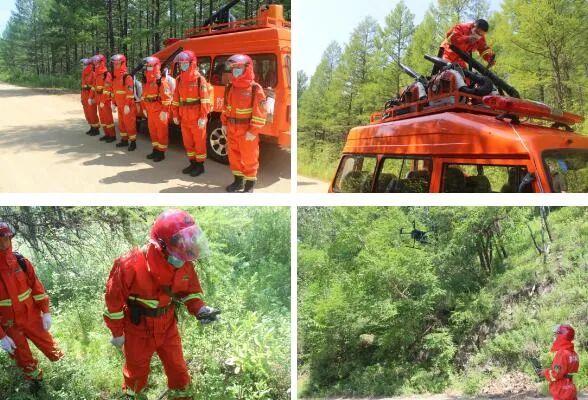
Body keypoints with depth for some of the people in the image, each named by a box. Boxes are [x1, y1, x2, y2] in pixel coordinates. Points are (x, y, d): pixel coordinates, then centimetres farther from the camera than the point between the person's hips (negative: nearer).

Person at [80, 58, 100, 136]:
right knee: (87, 113, 12)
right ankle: (92, 128, 22)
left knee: (92, 113, -3)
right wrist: (82, 97, 14)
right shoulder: (84, 74, 13)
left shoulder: (93, 74, -13)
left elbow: (94, 87, -17)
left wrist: (91, 97, -20)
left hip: (91, 97, -9)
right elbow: (83, 86, 15)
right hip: (85, 96, 9)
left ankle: (96, 129, 6)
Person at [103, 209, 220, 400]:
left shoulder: (183, 264, -16)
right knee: (137, 372, 19)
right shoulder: (132, 265, -31)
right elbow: (114, 297, -18)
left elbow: (190, 289, 1)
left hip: (168, 328, 3)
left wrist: (199, 309, -19)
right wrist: (117, 332, -9)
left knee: (178, 371, 13)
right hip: (138, 331, -3)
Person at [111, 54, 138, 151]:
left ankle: (133, 142, 3)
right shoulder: (115, 78, 12)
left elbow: (130, 92, -20)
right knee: (121, 123, 15)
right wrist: (114, 103, 17)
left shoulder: (127, 77, -15)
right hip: (120, 106, 9)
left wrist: (127, 105, -23)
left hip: (128, 106, -9)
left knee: (130, 123, -4)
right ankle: (124, 140, 26)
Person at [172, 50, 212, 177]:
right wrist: (175, 114, 10)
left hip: (197, 119, -7)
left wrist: (203, 117, -20)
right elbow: (176, 99, 13)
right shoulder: (180, 80, 9)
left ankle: (200, 165, 13)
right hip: (184, 118, 7)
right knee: (188, 142, 15)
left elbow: (205, 100, -16)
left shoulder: (200, 80, -11)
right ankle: (193, 163, 27)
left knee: (199, 142, 3)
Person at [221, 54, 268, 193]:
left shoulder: (255, 89, -14)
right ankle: (238, 181, 29)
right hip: (232, 130, 6)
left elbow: (260, 113, -17)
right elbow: (225, 107, 15)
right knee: (234, 156, 15)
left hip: (247, 131, -6)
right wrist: (224, 123, 11)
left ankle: (249, 185, 14)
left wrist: (253, 131, -19)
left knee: (249, 158, 3)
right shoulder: (230, 88, 6)